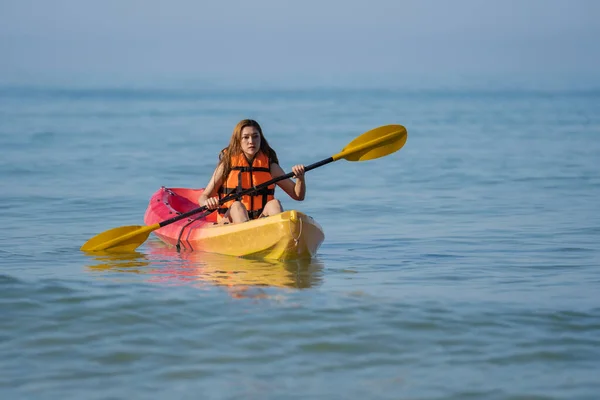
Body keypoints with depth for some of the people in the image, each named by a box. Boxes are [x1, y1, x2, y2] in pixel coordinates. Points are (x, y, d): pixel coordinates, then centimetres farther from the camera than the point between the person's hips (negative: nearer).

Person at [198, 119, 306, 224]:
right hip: (231, 223, -2)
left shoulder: (270, 166, 9)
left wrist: (300, 178, -13)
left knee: (274, 203, -24)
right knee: (237, 206, -30)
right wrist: (207, 203, -22)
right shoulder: (227, 165, 3)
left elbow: (298, 196, 8)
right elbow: (203, 197, 3)